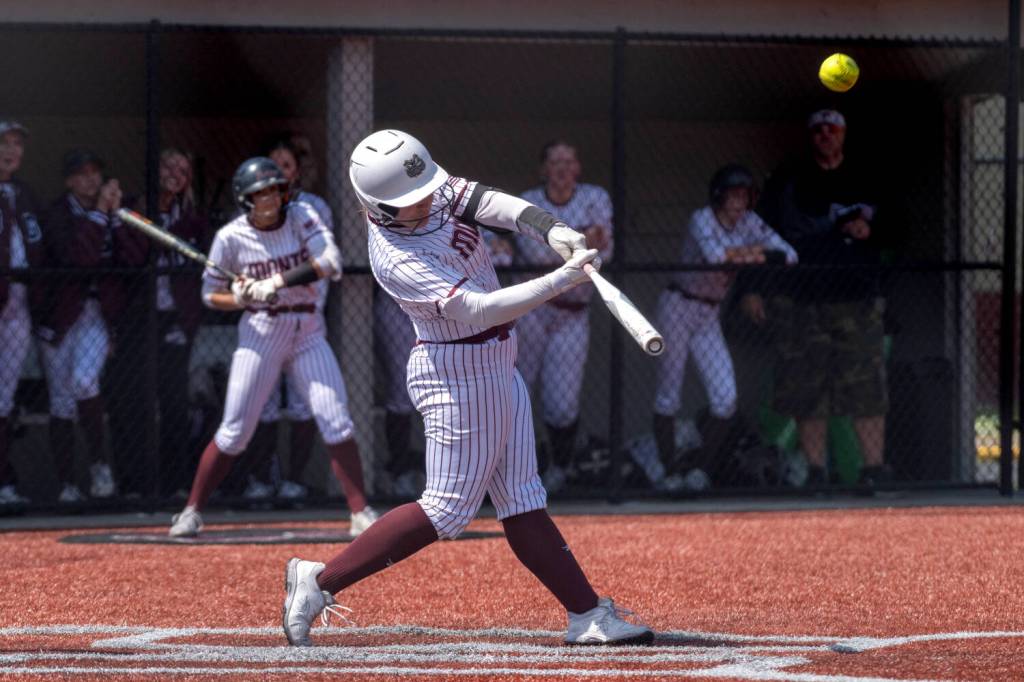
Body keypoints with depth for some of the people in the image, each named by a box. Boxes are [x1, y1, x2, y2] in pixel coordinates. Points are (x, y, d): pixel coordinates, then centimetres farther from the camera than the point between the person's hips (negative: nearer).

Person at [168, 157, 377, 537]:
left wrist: (277, 282, -27)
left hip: (308, 332, 1)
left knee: (336, 421, -9)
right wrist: (241, 298, -18)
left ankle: (361, 514, -5)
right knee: (235, 432, -2)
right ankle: (191, 512, 10)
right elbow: (211, 295, 4)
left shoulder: (301, 218, -4)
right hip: (260, 332, -1)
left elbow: (330, 262, -19)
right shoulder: (231, 237, -6)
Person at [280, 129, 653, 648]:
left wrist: (553, 232, -32)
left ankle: (587, 615, 12)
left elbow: (494, 204, -13)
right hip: (459, 375, -9)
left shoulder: (435, 191, -4)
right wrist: (564, 279, -37)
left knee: (522, 502, 10)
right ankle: (321, 581, 1)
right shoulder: (396, 259, -27)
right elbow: (479, 310, -33)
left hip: (496, 366, 9)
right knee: (448, 508, -3)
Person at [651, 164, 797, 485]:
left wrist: (759, 257, -22)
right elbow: (714, 254, -34)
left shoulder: (749, 223, 2)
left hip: (710, 316, 5)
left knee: (725, 397, -7)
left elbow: (789, 255, -3)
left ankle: (705, 471, 2)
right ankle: (666, 471, 4)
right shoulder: (702, 220, -15)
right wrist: (752, 249, -18)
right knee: (668, 395, -2)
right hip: (678, 308, -5)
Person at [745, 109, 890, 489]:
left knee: (866, 385, -8)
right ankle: (815, 469, 4)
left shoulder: (866, 181, 13)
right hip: (798, 299, -1)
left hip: (855, 300, 1)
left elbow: (890, 234, 18)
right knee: (805, 387, -2)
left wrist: (869, 230, -5)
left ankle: (874, 466, -6)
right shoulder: (787, 180, 8)